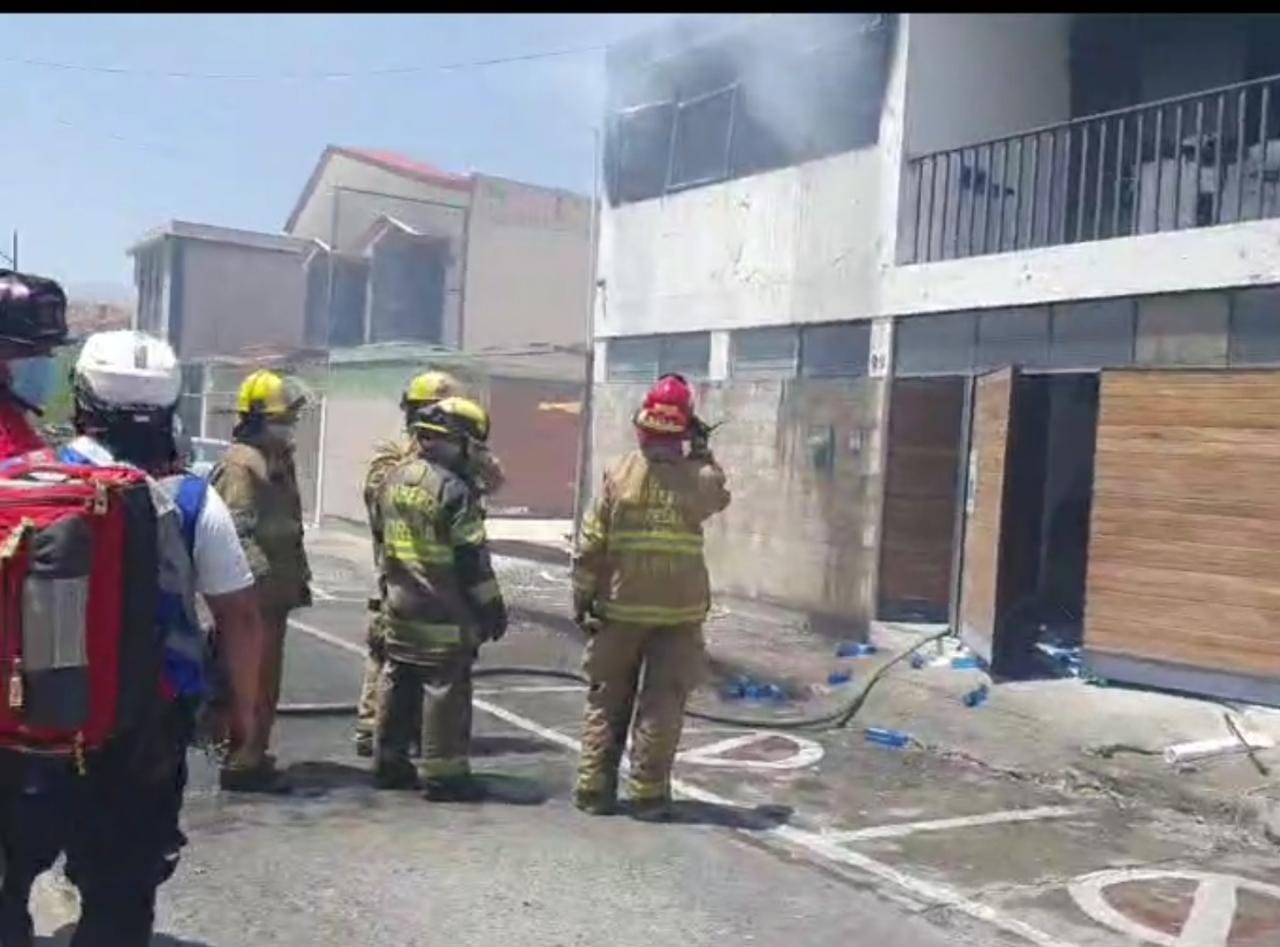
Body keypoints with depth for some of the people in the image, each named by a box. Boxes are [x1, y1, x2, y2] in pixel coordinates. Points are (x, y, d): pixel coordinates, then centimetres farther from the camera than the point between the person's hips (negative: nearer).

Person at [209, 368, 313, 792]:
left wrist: (299, 577, 21)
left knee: (266, 679, 15)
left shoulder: (278, 460, 18)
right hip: (253, 594, -10)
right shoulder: (240, 464, -14)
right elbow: (238, 532, -22)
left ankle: (255, 757, 24)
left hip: (275, 592, 10)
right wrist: (261, 578, -26)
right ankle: (242, 763, 2)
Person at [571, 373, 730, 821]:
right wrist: (703, 452, 19)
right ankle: (648, 793, 11)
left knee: (607, 700, 13)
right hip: (680, 609, 0)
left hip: (620, 606, 0)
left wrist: (582, 599, 3)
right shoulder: (700, 477, -8)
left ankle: (594, 788, 18)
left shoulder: (618, 473, -9)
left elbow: (590, 546, -6)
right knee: (661, 704, 8)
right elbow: (720, 496, 18)